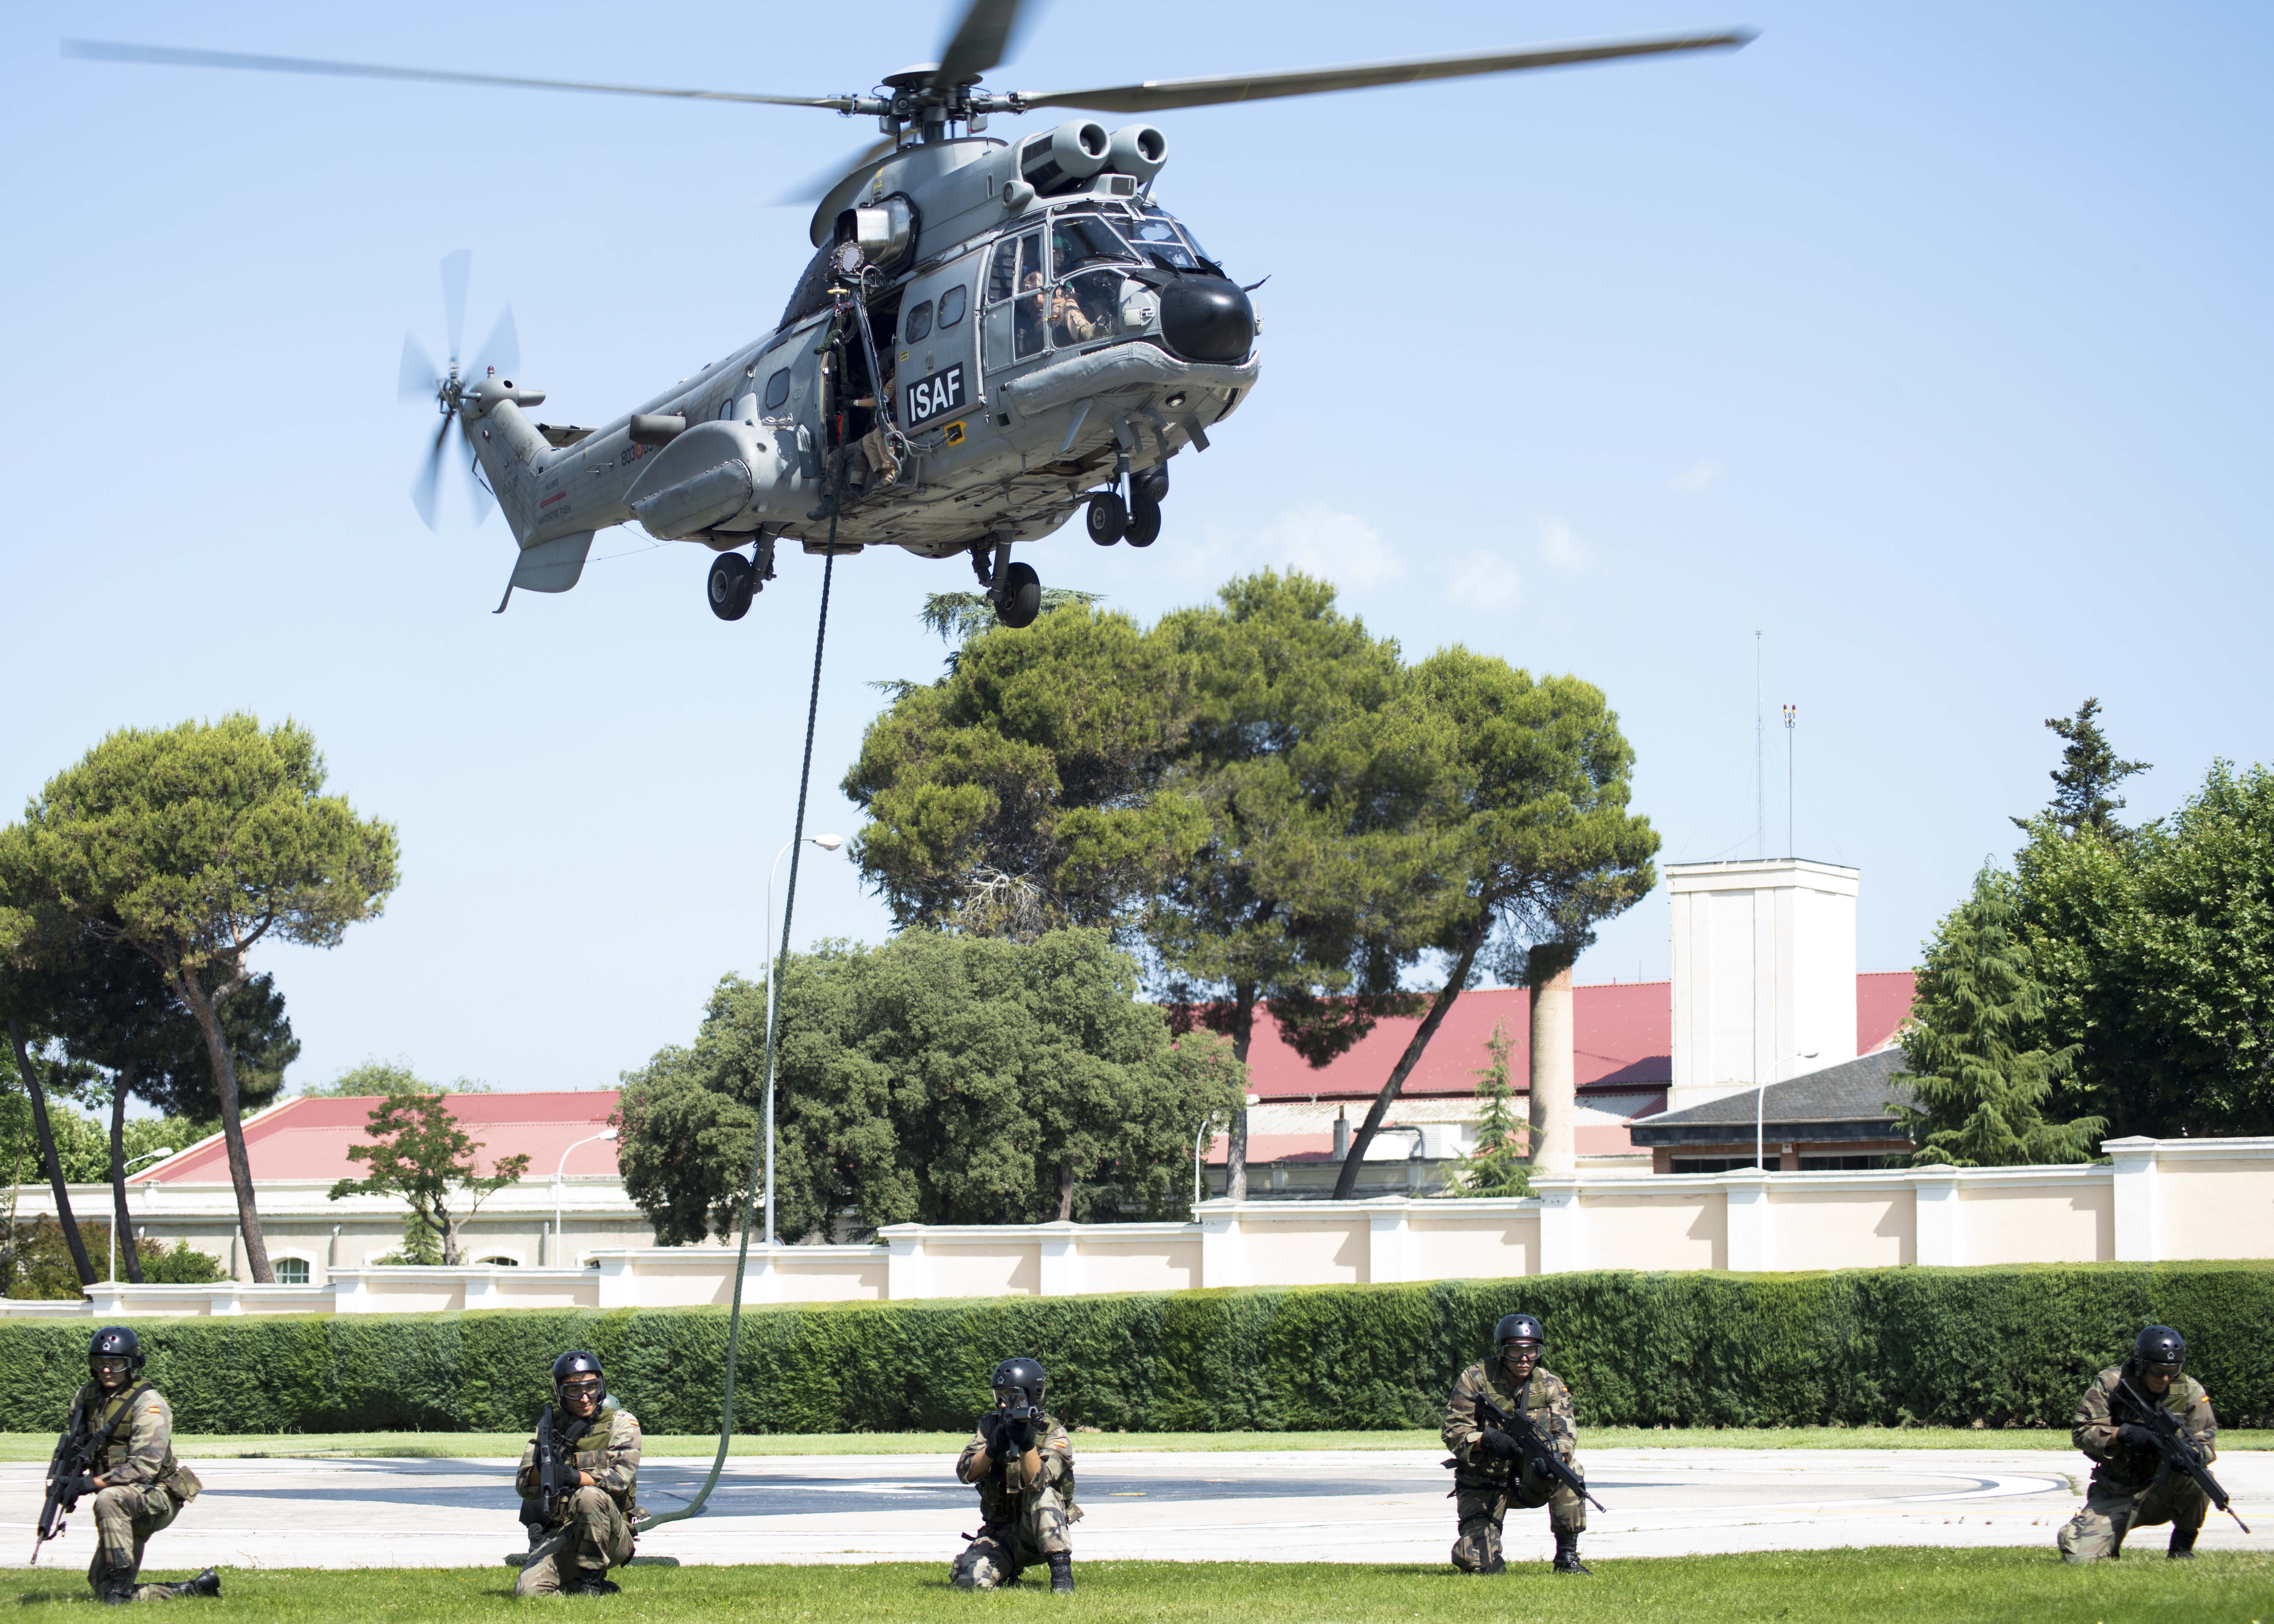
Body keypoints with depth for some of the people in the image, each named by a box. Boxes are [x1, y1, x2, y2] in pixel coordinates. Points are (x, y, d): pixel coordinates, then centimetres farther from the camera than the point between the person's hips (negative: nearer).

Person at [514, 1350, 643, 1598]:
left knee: (590, 1495, -35)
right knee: (528, 1591, -22)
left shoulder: (621, 1423, 0)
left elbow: (621, 1477, -17)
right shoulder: (550, 1426, 10)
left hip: (611, 1535, -3)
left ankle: (592, 1579, -16)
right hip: (560, 1535, 3)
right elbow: (526, 1488, 3)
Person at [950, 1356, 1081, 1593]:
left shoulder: (1053, 1434, -10)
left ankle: (1061, 1571, -29)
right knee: (970, 1581, -22)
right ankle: (1008, 1572, 13)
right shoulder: (989, 1425, 3)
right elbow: (966, 1473, -9)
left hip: (1037, 1532, -4)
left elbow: (1036, 1481, -27)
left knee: (1042, 1494, -34)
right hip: (999, 1534, 4)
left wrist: (1027, 1444, -43)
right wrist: (992, 1449, -27)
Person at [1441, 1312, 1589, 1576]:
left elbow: (1566, 1432, -15)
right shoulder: (1475, 1379, -11)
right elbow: (1454, 1432, -13)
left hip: (1531, 1482, 2)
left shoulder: (1551, 1385, -4)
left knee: (1568, 1473, -30)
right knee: (1478, 1563, -17)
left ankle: (1567, 1558, -16)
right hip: (1484, 1485, -2)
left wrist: (1558, 1455, -40)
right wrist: (1487, 1440, -34)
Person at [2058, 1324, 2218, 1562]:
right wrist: (2123, 1434, -30)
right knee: (2079, 1557, -19)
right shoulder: (2110, 1384, -9)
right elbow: (2081, 1431, -12)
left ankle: (2182, 1547, -8)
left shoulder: (2190, 1391, -5)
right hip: (2115, 1496, 0)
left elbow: (2207, 1440, -9)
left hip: (2162, 1492, 1)